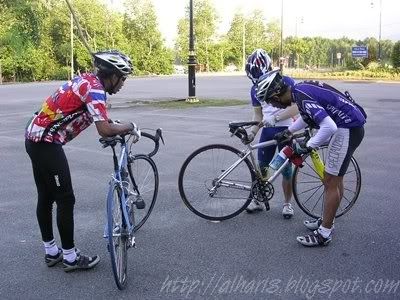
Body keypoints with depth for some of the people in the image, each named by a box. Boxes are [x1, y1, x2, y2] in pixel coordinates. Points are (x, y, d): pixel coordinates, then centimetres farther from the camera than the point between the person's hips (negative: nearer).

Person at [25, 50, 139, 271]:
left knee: (46, 197, 16)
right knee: (65, 199, -1)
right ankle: (70, 257, 10)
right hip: (46, 142, -10)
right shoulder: (94, 88, -16)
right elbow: (104, 130, -24)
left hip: (35, 137, 10)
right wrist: (130, 127, -8)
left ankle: (51, 252, 28)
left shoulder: (87, 80, 13)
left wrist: (118, 130, 16)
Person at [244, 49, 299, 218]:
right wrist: (252, 132, -7)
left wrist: (275, 118, -30)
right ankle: (258, 200, 21)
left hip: (285, 130, -4)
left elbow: (295, 108, -18)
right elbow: (258, 115, 8)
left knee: (286, 170, 2)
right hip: (267, 131, 4)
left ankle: (287, 203, 18)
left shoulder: (286, 82, -12)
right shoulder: (255, 89, 3)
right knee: (261, 168, 5)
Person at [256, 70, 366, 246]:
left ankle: (324, 234, 6)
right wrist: (288, 132, 29)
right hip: (350, 125, 10)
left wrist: (307, 146, -20)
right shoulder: (299, 89, 5)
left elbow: (329, 127, -32)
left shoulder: (303, 97, -24)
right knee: (335, 179, 19)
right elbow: (308, 115, 26)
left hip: (347, 130, -10)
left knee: (330, 182, -3)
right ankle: (326, 221, 32)